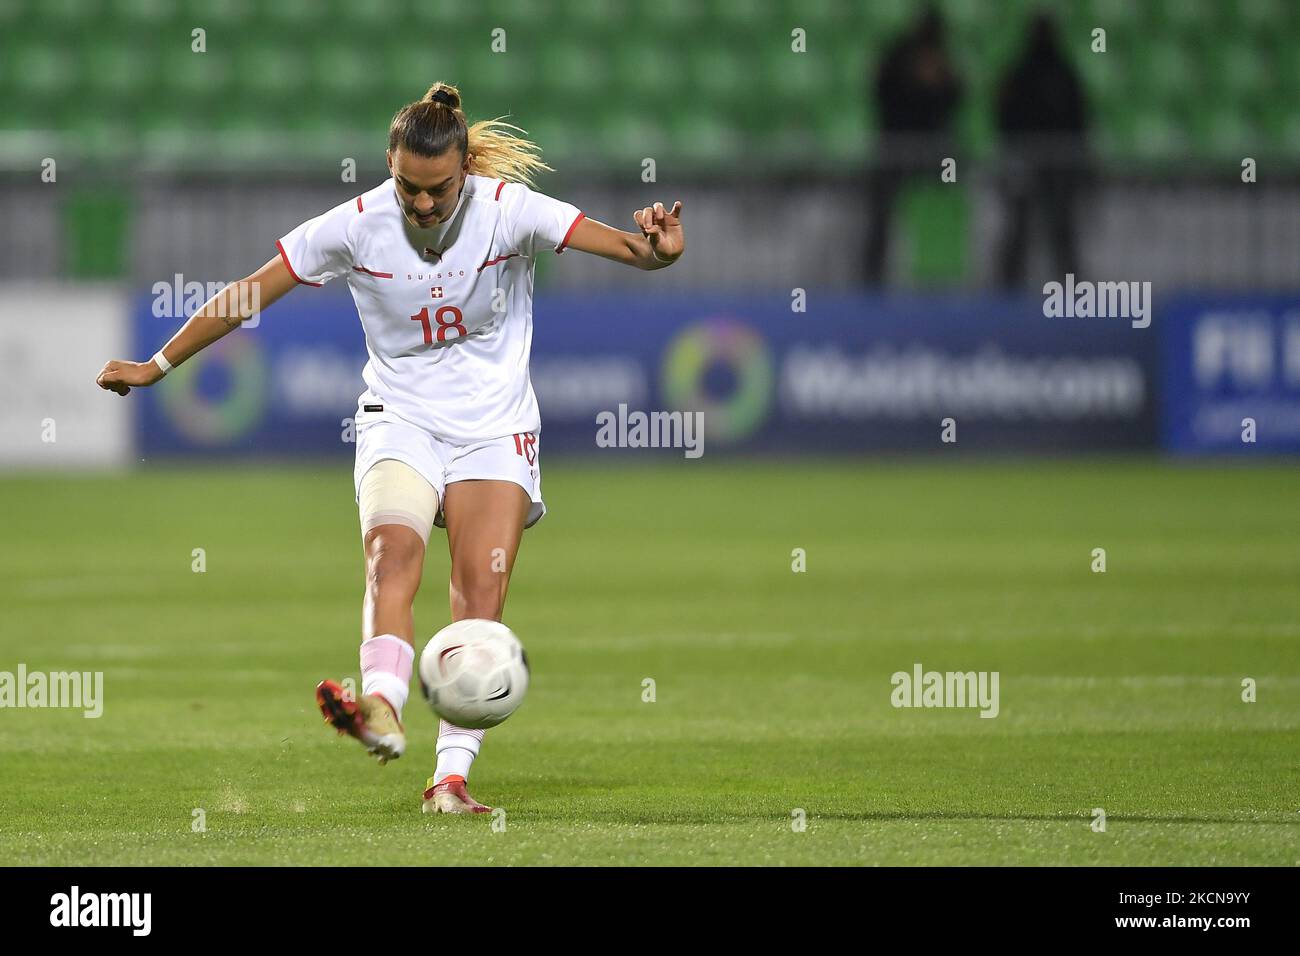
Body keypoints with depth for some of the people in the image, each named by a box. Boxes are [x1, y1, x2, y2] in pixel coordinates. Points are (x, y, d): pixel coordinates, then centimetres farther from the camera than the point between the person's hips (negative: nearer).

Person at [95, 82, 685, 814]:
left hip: (495, 426, 0)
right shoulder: (358, 225, -10)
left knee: (482, 595, -11)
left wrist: (656, 249, -46)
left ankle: (453, 775, -12)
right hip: (400, 419, 0)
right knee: (393, 555, -27)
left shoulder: (509, 210, -14)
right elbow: (248, 295, -2)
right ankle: (383, 711, -47)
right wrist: (158, 366, 0)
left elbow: (627, 247, -22)